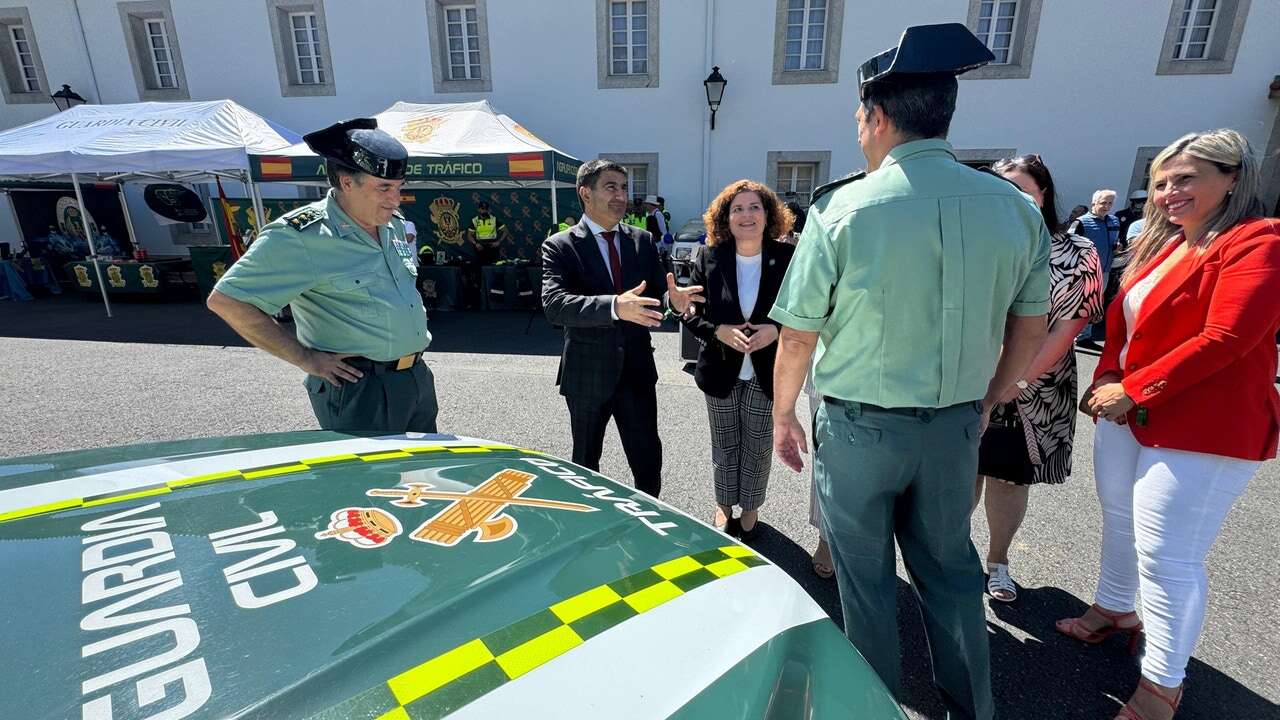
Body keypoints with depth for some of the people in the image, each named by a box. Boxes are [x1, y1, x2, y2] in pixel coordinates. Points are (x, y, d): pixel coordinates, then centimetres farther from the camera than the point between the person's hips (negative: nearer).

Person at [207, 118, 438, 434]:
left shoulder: (394, 223, 6)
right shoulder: (302, 237, -17)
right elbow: (226, 300, -15)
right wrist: (306, 358, -17)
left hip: (418, 377, 8)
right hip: (360, 389, -8)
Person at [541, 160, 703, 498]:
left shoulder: (643, 240, 7)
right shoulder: (559, 246, -7)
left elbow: (655, 294, 6)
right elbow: (554, 305, -22)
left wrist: (674, 300, -20)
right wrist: (615, 305, -38)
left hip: (637, 369, 3)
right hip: (587, 374, -2)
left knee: (649, 461, 8)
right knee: (586, 464, 15)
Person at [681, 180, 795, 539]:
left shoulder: (787, 259, -8)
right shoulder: (709, 259, -5)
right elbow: (691, 314, -3)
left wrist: (775, 330, -21)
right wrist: (720, 331, -20)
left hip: (766, 373, -1)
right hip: (722, 371, 1)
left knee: (758, 447, 14)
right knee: (724, 446, 16)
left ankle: (750, 509, 37)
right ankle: (724, 507, 38)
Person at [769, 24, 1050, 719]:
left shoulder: (841, 208, -16)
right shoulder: (1016, 209, -2)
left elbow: (797, 337, -12)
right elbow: (1029, 330, 6)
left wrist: (782, 415, 3)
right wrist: (982, 402, 20)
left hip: (859, 426, -4)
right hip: (955, 427, 4)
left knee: (866, 576, 16)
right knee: (949, 568, 23)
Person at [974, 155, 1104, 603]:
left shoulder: (1075, 255, -1)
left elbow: (1069, 325, -8)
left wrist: (1020, 380, -18)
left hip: (1031, 395, 0)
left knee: (1009, 477, 12)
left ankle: (998, 561, 32)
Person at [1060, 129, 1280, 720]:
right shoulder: (1160, 243, 14)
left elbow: (1225, 337, -21)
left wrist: (1134, 390, -19)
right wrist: (1107, 379, -4)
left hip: (1200, 427, -8)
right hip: (1126, 412, 8)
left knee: (1167, 556, -2)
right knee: (1121, 521, 22)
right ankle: (1115, 611, 43)